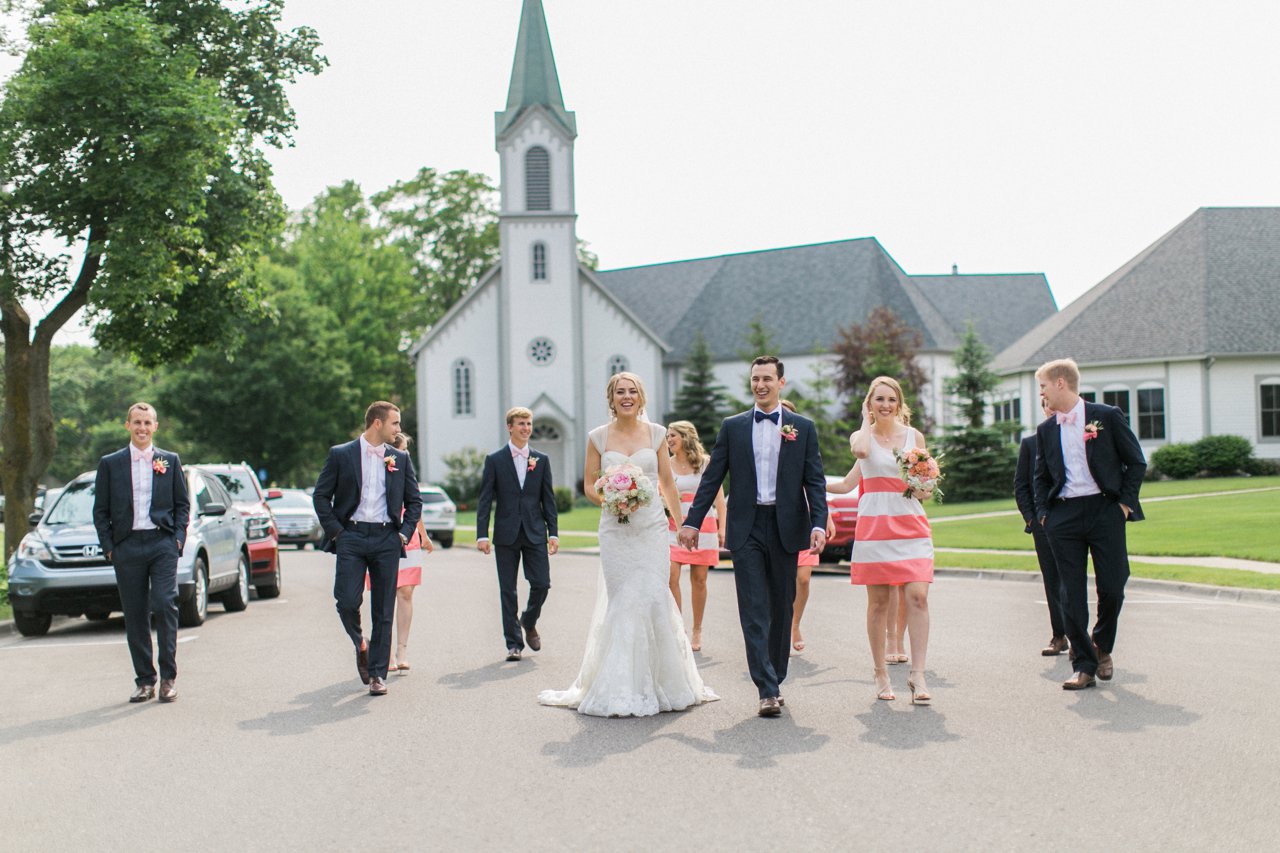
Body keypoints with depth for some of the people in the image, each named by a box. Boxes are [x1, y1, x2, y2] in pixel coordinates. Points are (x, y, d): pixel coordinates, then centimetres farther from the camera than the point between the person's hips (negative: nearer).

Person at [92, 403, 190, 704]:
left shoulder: (170, 461, 10)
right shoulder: (109, 464, 9)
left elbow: (182, 504, 11)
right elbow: (100, 510, 8)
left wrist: (178, 538, -1)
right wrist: (108, 547, -1)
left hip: (162, 543, -1)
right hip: (127, 546, 1)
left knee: (165, 605, -13)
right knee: (135, 615, 3)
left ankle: (168, 676, -3)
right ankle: (144, 681, 11)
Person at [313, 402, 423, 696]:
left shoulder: (400, 458, 11)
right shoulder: (340, 455, 3)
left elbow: (414, 500, 16)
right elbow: (320, 496, 4)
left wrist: (405, 533, 2)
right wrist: (336, 531, -4)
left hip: (387, 539, 2)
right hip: (351, 537, -2)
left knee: (383, 611, 2)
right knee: (347, 602, -11)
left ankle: (377, 673, 10)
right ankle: (361, 645, 20)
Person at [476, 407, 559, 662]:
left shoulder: (542, 460, 8)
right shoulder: (494, 460, 1)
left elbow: (548, 498, 8)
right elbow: (485, 500, -1)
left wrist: (553, 533, 2)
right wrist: (482, 535, -9)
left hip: (535, 533, 2)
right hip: (506, 535, -1)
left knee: (542, 584, -4)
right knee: (508, 591, 2)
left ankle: (529, 622, 25)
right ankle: (514, 643, 11)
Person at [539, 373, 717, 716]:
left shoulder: (656, 433, 6)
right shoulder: (598, 437, 3)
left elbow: (667, 483, 11)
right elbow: (590, 485, 6)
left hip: (652, 527, 1)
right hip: (615, 530, 0)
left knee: (654, 598, -5)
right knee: (621, 602, -1)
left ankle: (659, 681, 11)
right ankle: (621, 686, 8)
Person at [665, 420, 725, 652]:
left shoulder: (706, 463, 4)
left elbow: (718, 496, 4)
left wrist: (722, 528, -2)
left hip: (703, 526, -1)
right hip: (674, 526, 1)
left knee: (698, 580, 2)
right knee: (670, 577, -13)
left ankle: (697, 632, 13)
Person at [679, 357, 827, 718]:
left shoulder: (803, 427, 6)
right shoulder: (732, 427, 8)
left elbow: (815, 481, 2)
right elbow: (712, 478, 7)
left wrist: (819, 525, -11)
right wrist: (693, 521, 1)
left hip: (785, 527, 1)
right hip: (746, 528, 0)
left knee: (782, 608, 9)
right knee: (754, 610, -7)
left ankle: (775, 681, 22)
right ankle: (766, 690, -8)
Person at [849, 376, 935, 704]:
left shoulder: (914, 436, 10)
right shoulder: (861, 435, 4)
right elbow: (860, 450, -23)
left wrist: (924, 490, -7)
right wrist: (867, 419, -5)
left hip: (911, 524, 1)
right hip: (874, 524, -1)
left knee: (918, 597, -12)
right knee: (878, 602, 3)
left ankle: (918, 676, -9)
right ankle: (881, 675, 13)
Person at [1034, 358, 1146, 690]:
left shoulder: (1107, 416, 0)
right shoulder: (1045, 430, 11)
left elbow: (1136, 462, 3)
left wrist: (1126, 502, -4)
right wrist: (1043, 514, 5)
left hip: (1105, 510, -3)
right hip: (1063, 517, 3)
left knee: (1112, 588, -3)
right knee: (1072, 594, -1)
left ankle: (1102, 647, 24)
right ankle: (1084, 666, 6)